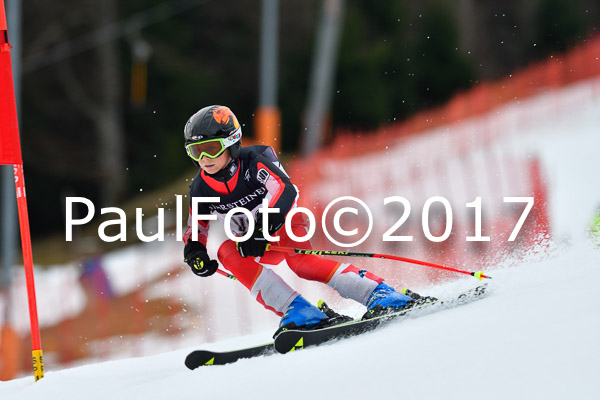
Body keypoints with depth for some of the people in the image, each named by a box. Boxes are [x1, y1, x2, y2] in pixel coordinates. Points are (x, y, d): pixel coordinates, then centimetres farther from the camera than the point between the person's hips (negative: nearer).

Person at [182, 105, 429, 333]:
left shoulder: (253, 161, -23)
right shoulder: (200, 190, -9)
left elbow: (285, 192, -35)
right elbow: (196, 229, 4)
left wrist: (261, 231, -47)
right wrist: (194, 252, -19)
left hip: (283, 223, -4)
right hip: (251, 241, 4)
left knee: (300, 262, -33)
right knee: (227, 253, -28)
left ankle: (379, 294, -32)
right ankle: (297, 312, -36)